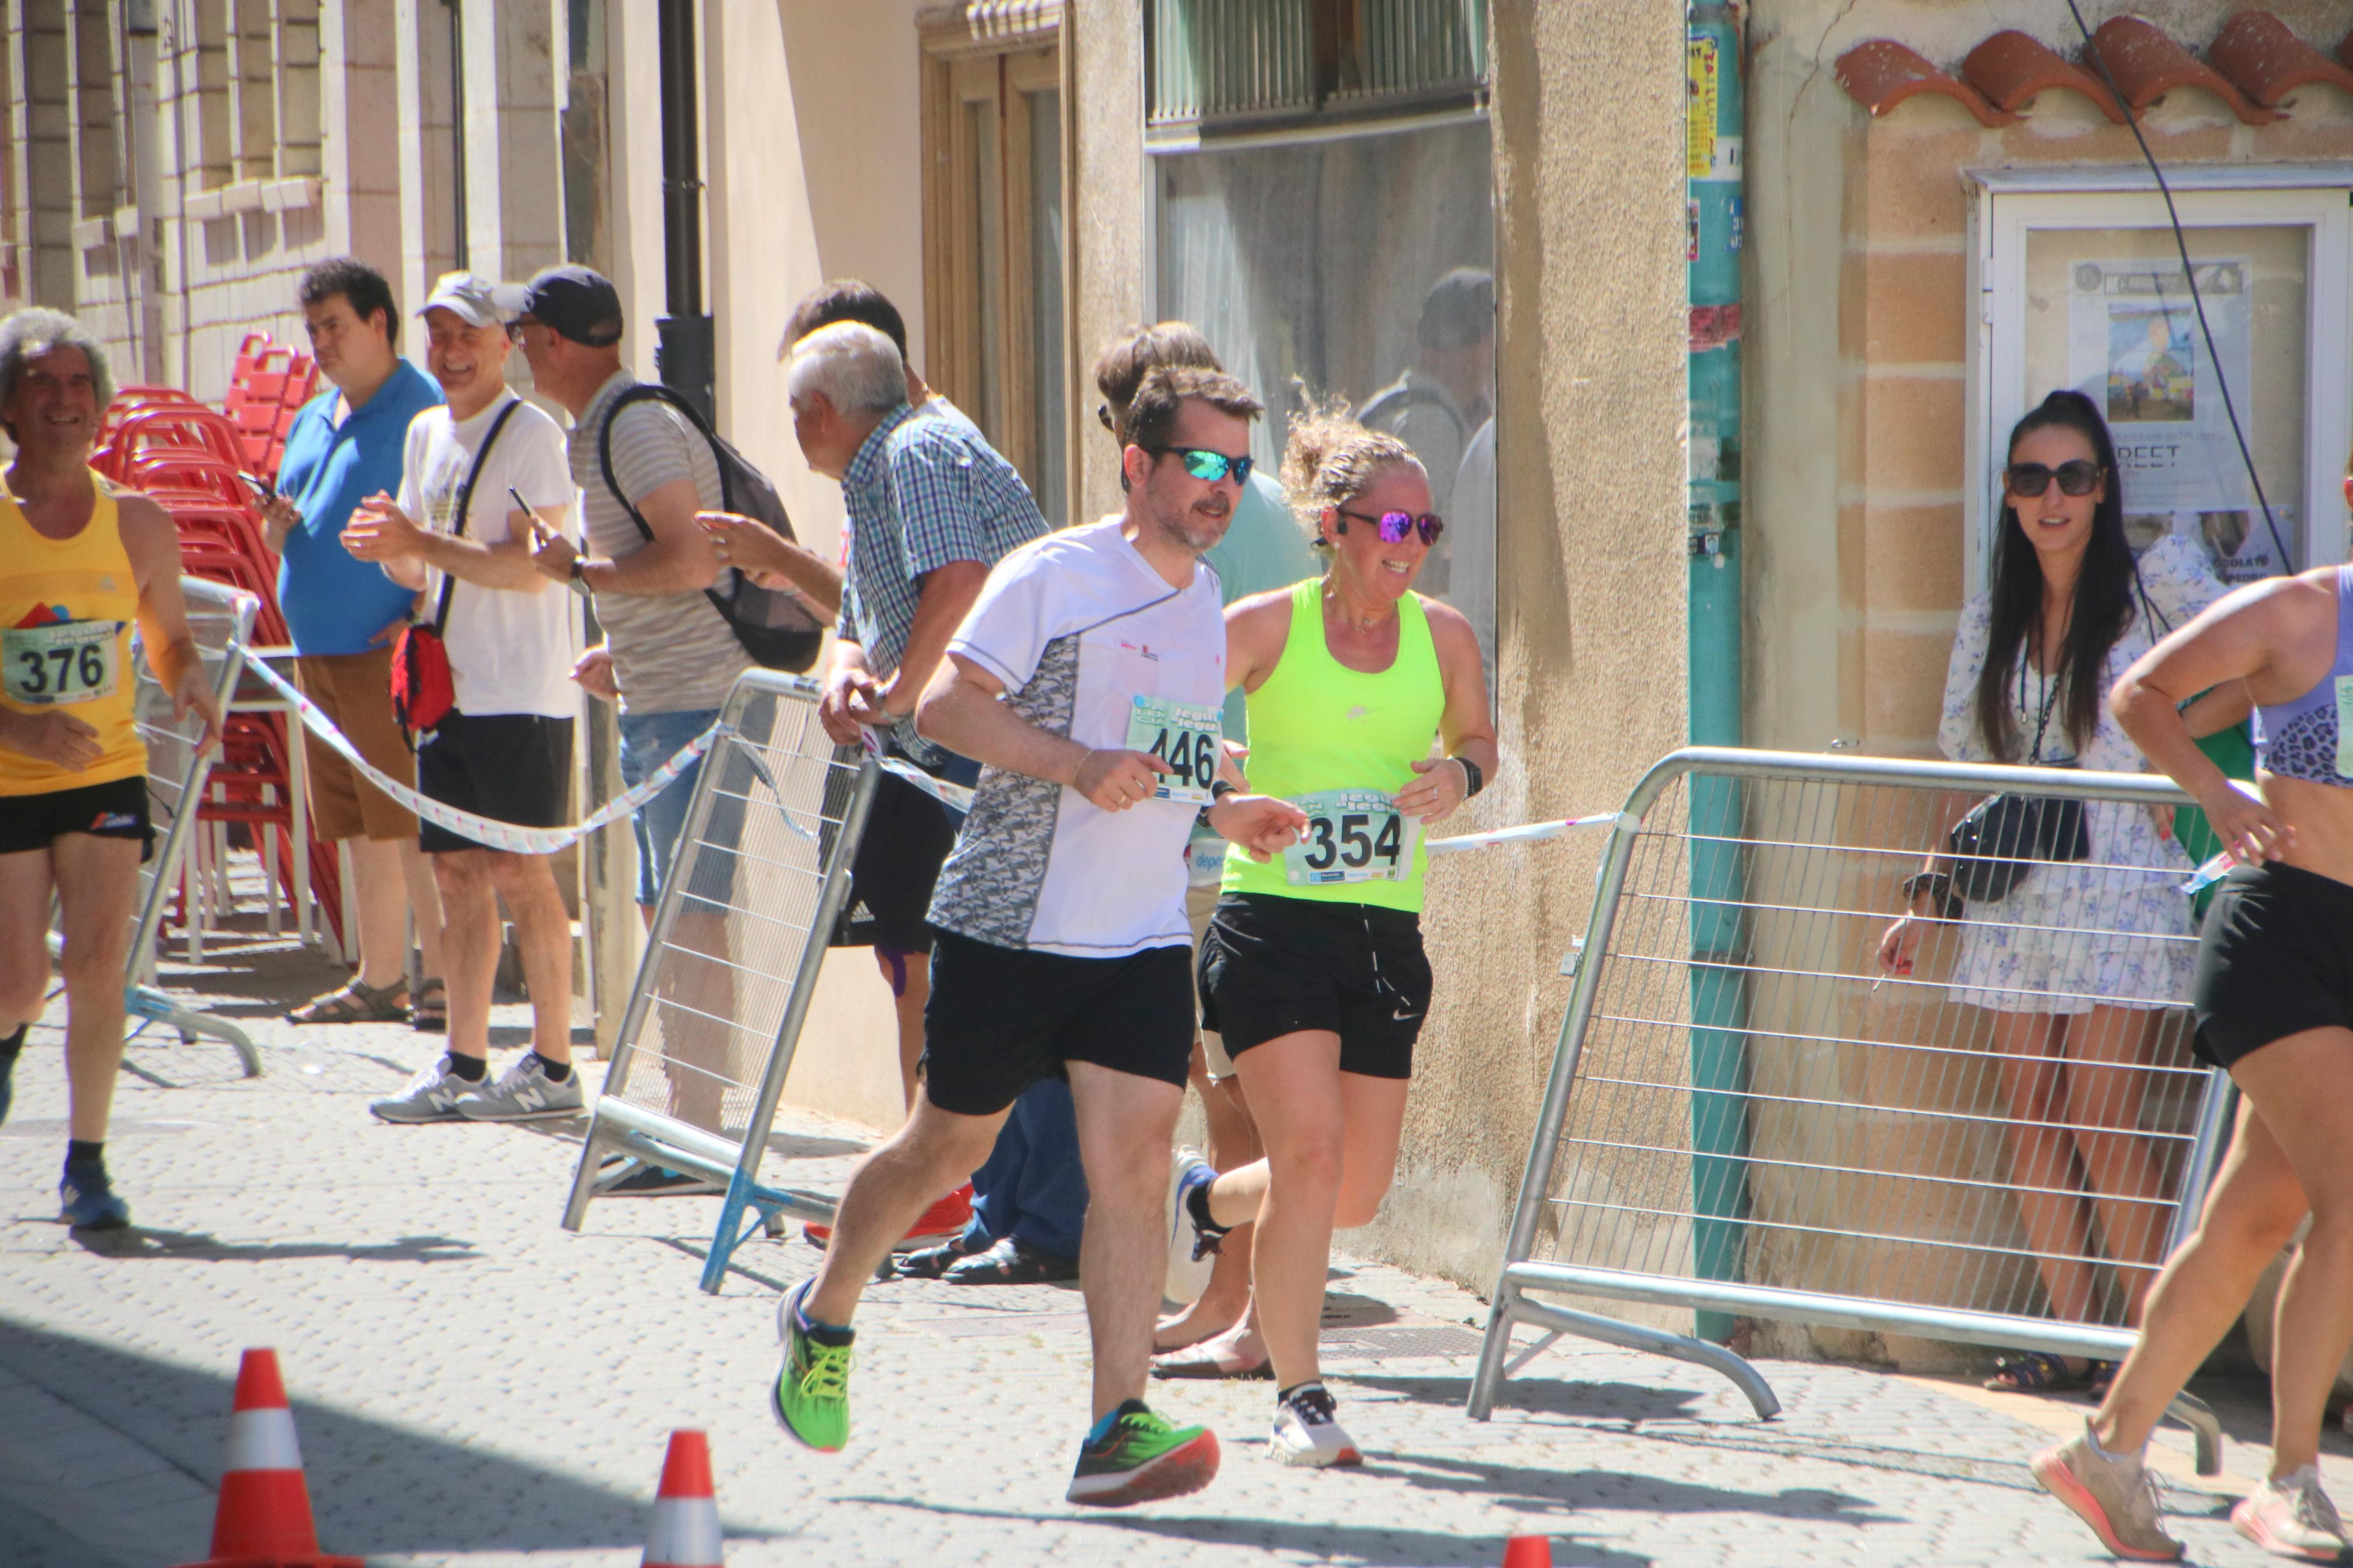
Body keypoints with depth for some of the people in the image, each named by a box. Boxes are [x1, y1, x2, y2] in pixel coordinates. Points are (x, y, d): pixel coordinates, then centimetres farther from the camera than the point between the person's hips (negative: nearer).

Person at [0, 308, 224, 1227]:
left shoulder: (139, 525, 2)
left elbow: (168, 635, 17)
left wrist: (188, 681, -6)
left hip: (107, 779, 2)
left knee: (98, 969, -11)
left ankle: (86, 1166, 2)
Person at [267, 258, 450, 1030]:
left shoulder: (425, 411, -6)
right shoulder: (312, 420, 19)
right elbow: (288, 542, 26)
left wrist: (424, 615, -21)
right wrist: (277, 526, 4)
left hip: (390, 646, -8)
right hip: (318, 647, 8)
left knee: (412, 821, -8)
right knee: (360, 832, 12)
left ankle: (442, 974, -4)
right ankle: (380, 980, 18)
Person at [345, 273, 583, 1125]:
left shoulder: (531, 434, -9)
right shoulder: (425, 433, 15)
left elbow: (532, 566, -18)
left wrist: (421, 542, -24)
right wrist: (388, 549, -2)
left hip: (519, 693, -8)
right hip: (448, 688, 8)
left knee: (518, 870, -8)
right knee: (457, 870, 8)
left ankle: (553, 1065, -2)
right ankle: (463, 1066, 13)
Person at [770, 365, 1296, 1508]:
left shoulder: (1205, 598, 14)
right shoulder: (1053, 576, -9)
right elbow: (948, 706, -14)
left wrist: (1225, 808, 12)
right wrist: (1081, 766, -24)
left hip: (1143, 940, 5)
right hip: (1008, 925, -5)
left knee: (1135, 1154, -10)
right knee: (950, 1144, 9)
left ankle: (1117, 1430, -13)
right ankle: (822, 1319, 35)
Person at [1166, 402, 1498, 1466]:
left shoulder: (1444, 636, 5)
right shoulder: (1267, 628, -5)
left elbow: (1477, 738, 22)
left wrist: (1459, 775, -1)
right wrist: (1218, 806, -17)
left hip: (1386, 937, 4)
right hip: (1274, 922, -4)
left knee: (1358, 1193, 6)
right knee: (1311, 1152, -17)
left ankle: (1210, 1200, 40)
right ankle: (1298, 1398, -6)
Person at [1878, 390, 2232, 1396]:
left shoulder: (2157, 583, -1)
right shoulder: (1991, 622, 12)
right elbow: (1969, 777, 15)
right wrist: (1927, 892, 8)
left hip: (2118, 888, -5)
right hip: (2013, 894, 5)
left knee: (2099, 1124, -11)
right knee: (2033, 1123, 2)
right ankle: (2072, 1339, 6)